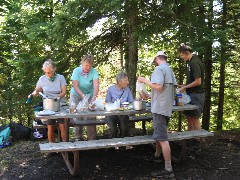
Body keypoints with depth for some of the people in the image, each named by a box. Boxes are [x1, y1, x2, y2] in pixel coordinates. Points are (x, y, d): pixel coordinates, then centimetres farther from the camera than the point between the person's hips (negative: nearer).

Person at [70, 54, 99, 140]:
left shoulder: (94, 72, -13)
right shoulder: (76, 71, -15)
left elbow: (96, 85, -23)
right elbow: (75, 86, -19)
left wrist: (94, 97, -38)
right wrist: (83, 95, -32)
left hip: (90, 95, 1)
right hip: (77, 96, -1)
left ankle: (92, 138, 2)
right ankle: (78, 137, 17)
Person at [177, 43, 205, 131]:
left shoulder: (195, 63, -19)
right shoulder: (190, 62, 9)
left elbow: (198, 81, -21)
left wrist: (185, 87, -11)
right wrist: (184, 85, 7)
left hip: (196, 94, -9)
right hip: (191, 94, 9)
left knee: (195, 118, -2)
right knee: (189, 117, 13)